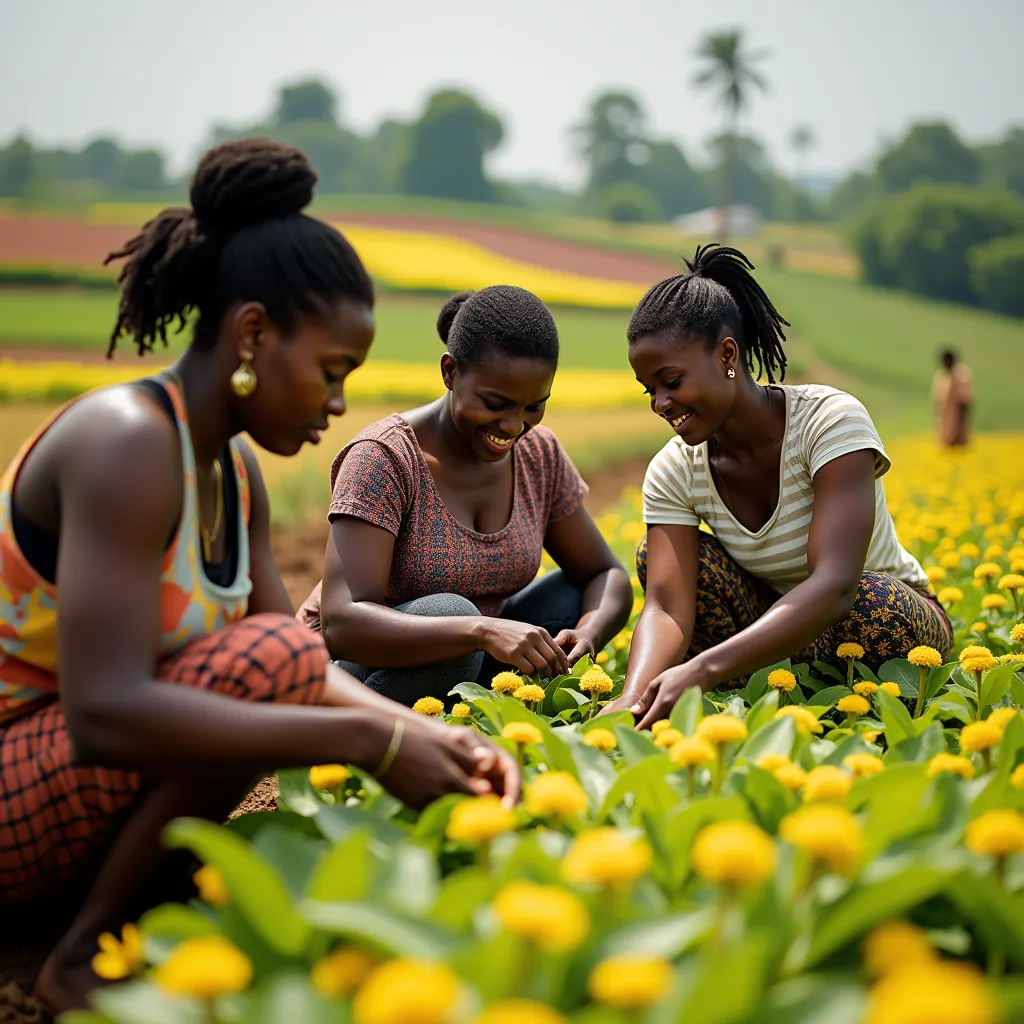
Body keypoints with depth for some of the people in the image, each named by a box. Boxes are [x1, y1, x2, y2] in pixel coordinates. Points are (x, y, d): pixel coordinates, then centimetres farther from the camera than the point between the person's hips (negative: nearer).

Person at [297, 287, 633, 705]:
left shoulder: (539, 455, -3)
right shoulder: (384, 458, -22)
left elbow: (607, 575, 3)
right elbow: (341, 624, -32)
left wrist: (590, 632, -21)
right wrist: (484, 631, -44)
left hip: (466, 669, 6)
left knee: (579, 595, -9)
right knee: (448, 613, -34)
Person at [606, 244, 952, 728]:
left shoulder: (831, 421, -26)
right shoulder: (672, 472, -11)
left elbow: (834, 586, -39)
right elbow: (667, 607, -24)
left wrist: (703, 669, -51)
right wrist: (632, 698, -47)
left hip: (891, 616, -3)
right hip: (774, 629, 3)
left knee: (872, 604, -38)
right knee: (660, 557, -19)